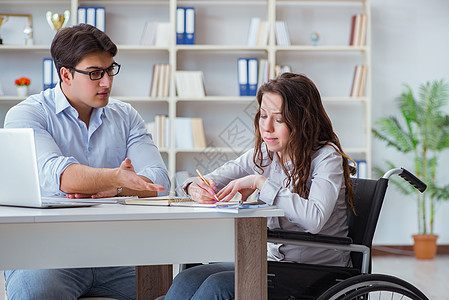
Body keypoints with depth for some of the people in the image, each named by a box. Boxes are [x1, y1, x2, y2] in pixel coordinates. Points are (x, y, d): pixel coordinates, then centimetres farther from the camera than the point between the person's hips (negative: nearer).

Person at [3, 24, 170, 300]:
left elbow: (159, 179, 2)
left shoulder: (126, 116, 15)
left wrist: (113, 190, -16)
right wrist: (116, 177, -36)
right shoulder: (27, 115, 0)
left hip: (114, 252, 4)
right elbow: (55, 174, -20)